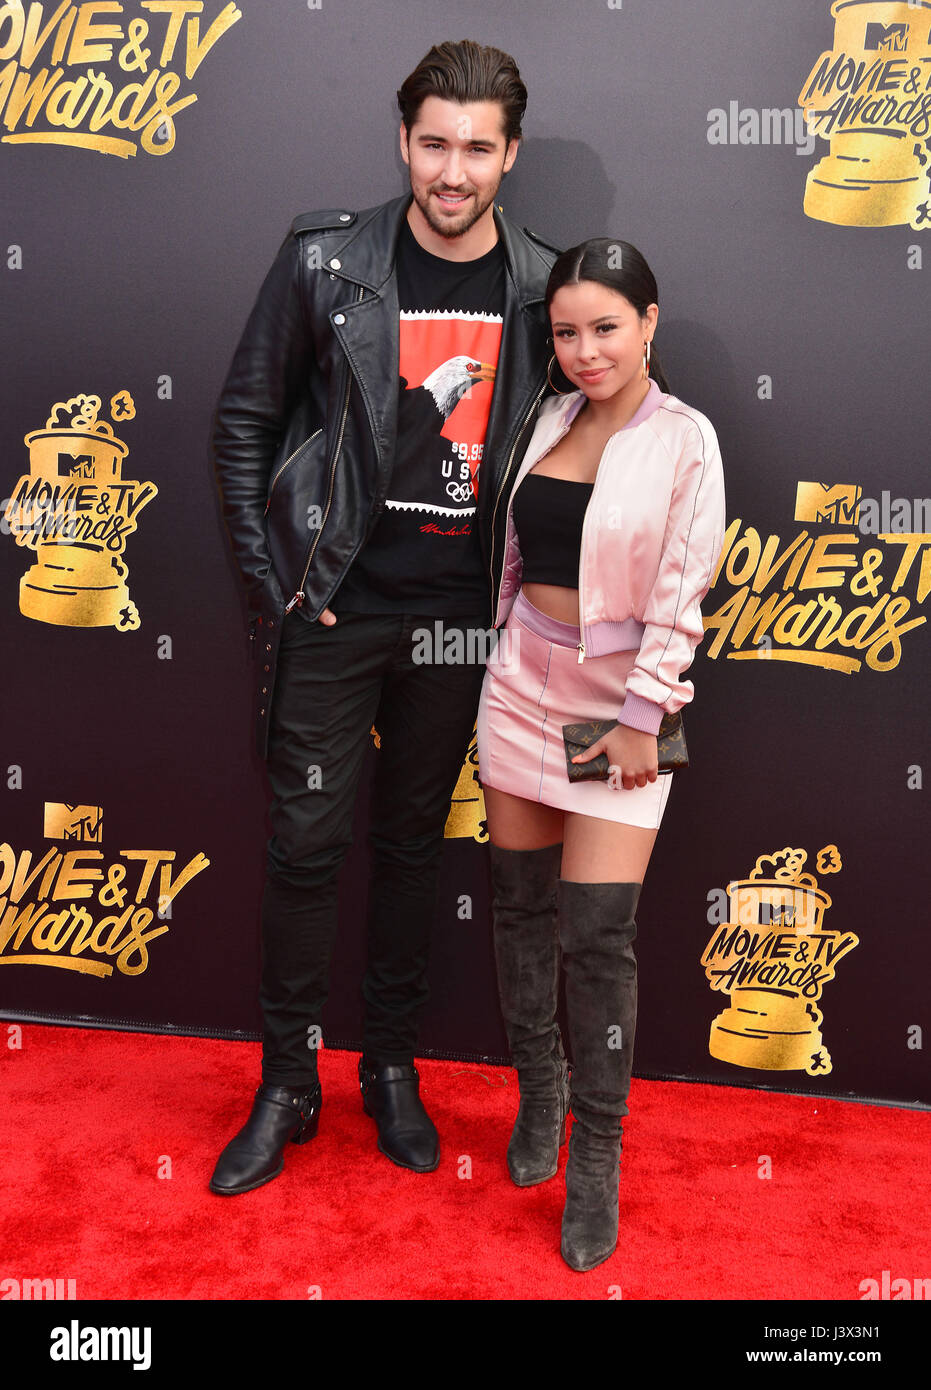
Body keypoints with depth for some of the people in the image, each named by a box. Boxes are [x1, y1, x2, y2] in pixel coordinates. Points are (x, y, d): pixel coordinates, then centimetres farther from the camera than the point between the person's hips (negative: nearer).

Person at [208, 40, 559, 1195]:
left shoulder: (542, 286, 1)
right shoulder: (326, 261, -6)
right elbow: (243, 422, 0)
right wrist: (274, 579, -4)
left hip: (457, 618, 2)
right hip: (333, 610, -2)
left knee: (413, 840, 14)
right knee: (306, 841, 4)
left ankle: (392, 1067, 31)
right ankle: (287, 1086, 22)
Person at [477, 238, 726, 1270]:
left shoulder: (685, 440, -7)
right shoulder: (549, 420, 7)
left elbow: (680, 595, -10)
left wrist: (642, 718, -12)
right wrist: (506, 657, 14)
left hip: (617, 699, -5)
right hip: (522, 681, 5)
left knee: (597, 934, -5)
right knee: (520, 905, 10)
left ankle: (596, 1158, 12)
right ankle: (538, 1097, 30)